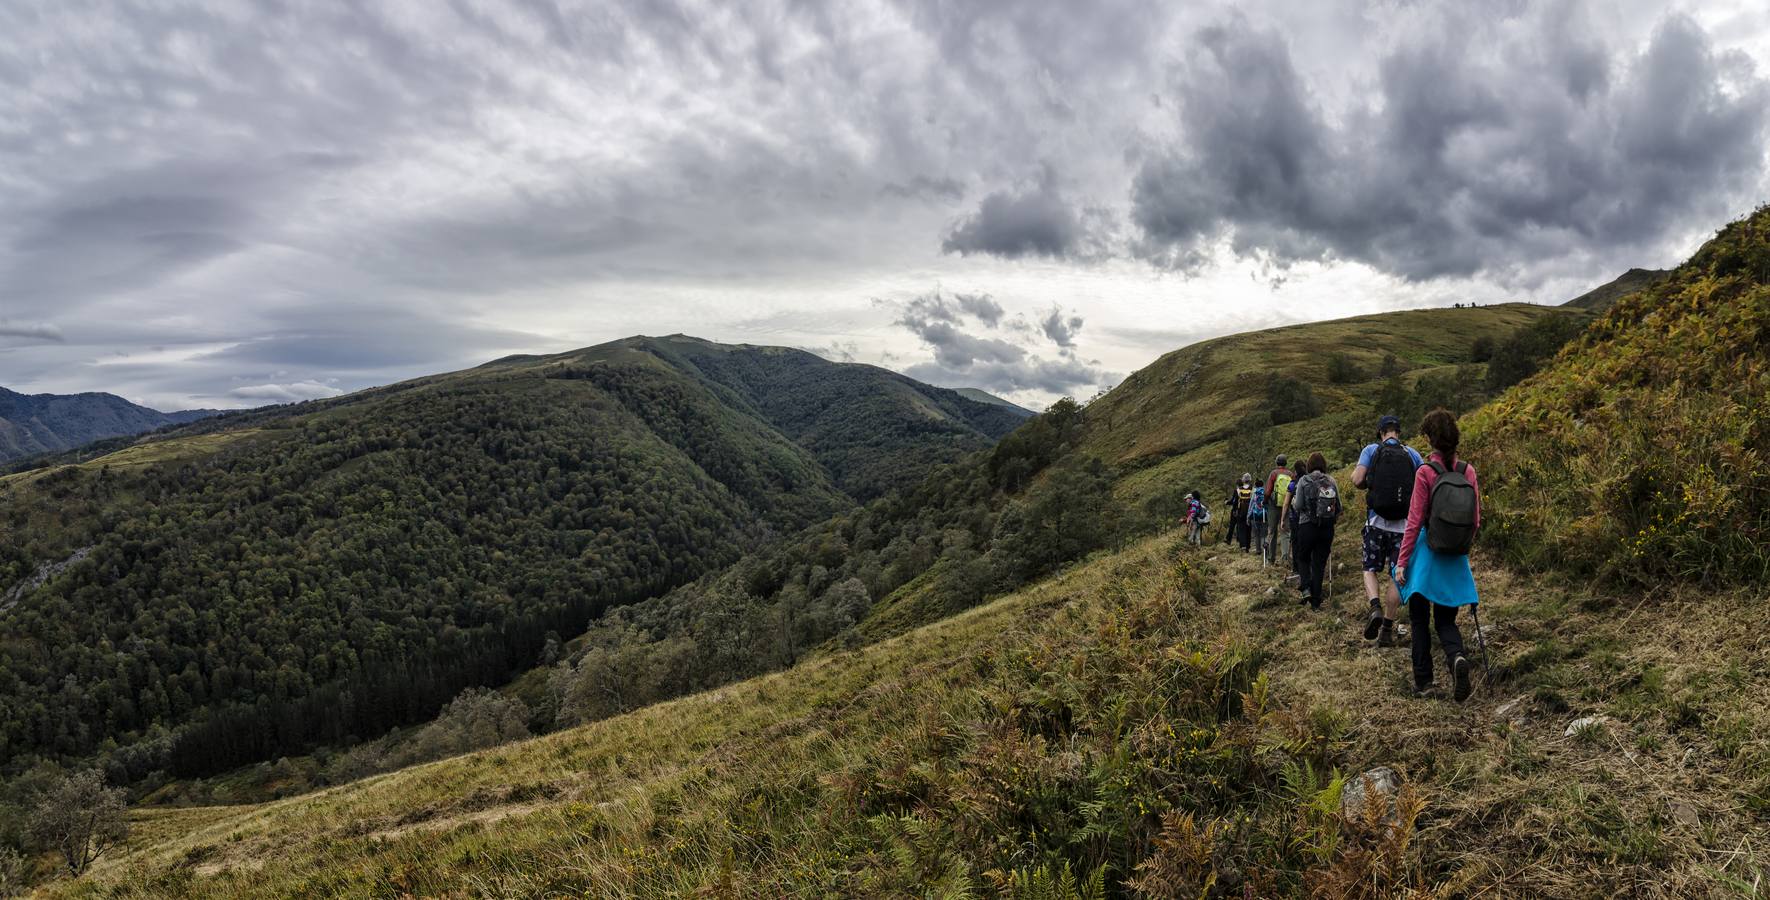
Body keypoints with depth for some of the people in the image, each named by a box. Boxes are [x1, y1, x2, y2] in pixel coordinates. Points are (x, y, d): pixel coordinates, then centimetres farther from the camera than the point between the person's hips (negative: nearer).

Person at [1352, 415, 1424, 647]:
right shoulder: (1412, 454, 4)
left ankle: (1376, 608, -14)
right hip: (1404, 524, 1)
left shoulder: (1372, 450, 0)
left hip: (1377, 521, -1)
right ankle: (1387, 630, 7)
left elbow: (1357, 481, -10)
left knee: (1371, 569, 14)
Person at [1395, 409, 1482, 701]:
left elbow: (1414, 521, -12)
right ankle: (1457, 656, -15)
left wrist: (1402, 562, -7)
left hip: (1427, 553, -4)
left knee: (1419, 619, 10)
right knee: (1445, 619, 14)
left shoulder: (1425, 472, -12)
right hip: (1456, 559, 4)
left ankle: (1423, 680, 12)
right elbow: (1476, 520, 4)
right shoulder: (1468, 471, 0)